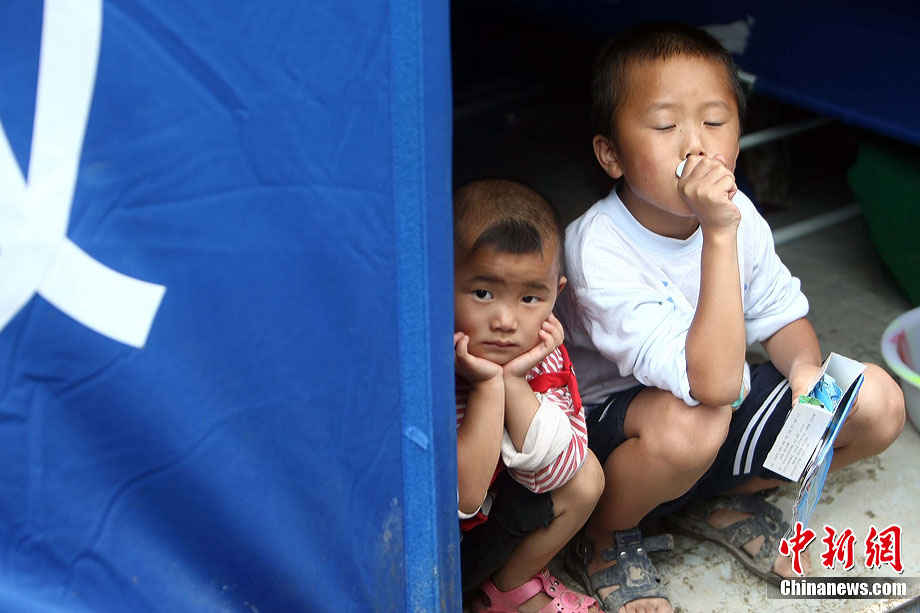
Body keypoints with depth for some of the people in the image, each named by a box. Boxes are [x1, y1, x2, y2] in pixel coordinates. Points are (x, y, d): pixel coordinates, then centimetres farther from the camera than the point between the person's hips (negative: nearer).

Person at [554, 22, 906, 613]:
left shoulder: (736, 213, -11)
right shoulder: (599, 250, -31)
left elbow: (781, 311, 7)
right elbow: (712, 382, -39)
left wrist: (805, 365, -17)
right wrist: (719, 236, -43)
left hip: (717, 402, 6)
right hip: (613, 421, -6)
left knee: (878, 403, -7)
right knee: (692, 422, -40)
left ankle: (720, 500, 11)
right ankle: (603, 537, -8)